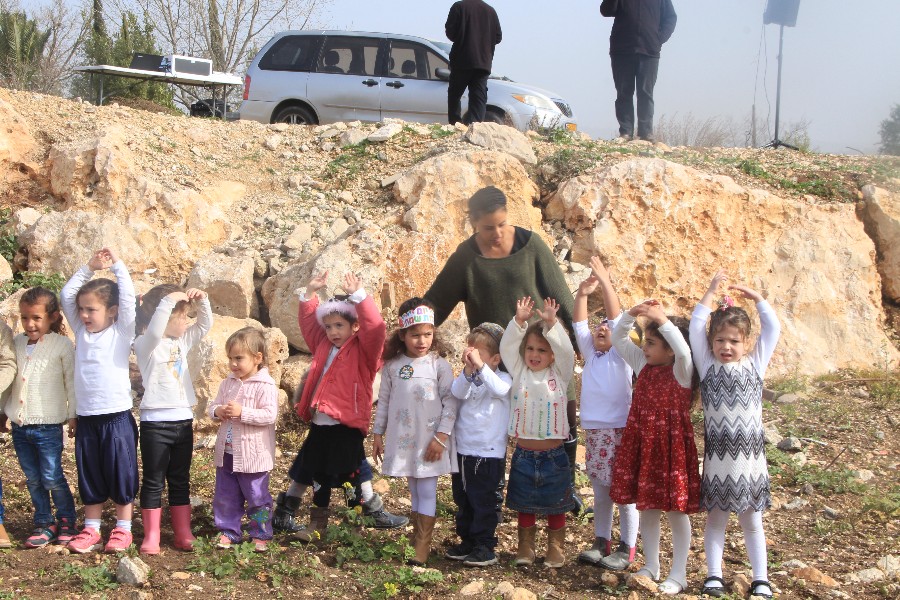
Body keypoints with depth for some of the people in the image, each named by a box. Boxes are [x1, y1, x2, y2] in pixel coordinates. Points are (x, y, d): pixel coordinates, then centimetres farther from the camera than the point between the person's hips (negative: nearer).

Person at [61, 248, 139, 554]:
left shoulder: (122, 331, -2)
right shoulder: (81, 331, 9)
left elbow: (128, 297, -13)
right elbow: (66, 295, 7)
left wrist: (117, 265, -7)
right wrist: (88, 268, 2)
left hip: (116, 415, -4)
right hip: (86, 417, 4)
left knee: (121, 473, 3)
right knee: (89, 476, 10)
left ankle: (123, 529, 13)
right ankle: (91, 529, 19)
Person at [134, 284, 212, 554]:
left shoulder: (182, 341, 10)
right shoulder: (146, 345, -11)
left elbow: (205, 324, 12)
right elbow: (153, 330, -33)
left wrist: (202, 300, -5)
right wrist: (168, 300, -36)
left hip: (183, 420, 7)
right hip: (155, 422, -7)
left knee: (180, 481, 13)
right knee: (153, 482, 2)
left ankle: (183, 533, 19)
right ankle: (151, 536, 8)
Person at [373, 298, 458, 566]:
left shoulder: (439, 365, -8)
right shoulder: (392, 365, 2)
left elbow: (450, 402, -9)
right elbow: (384, 401, 9)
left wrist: (441, 436, -14)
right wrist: (378, 434, 9)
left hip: (430, 440, -3)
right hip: (402, 438, 3)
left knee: (427, 491, -1)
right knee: (414, 491, 13)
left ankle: (423, 547, 3)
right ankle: (416, 540, 21)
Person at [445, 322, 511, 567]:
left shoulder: (502, 378, -9)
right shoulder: (468, 378, 5)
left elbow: (499, 389, -34)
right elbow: (457, 392, -16)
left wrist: (479, 365, -35)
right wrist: (467, 370, -31)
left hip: (488, 453, -6)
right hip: (462, 451, 6)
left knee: (483, 501, 0)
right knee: (463, 501, 16)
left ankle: (485, 546, 9)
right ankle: (467, 541, 28)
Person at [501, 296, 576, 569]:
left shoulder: (560, 374, -1)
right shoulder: (519, 372, 4)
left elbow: (566, 350, -17)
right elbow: (506, 347, -8)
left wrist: (551, 323, -27)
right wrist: (519, 321, -20)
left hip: (553, 454, -2)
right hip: (523, 452, 2)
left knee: (555, 505, 9)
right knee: (525, 505, 13)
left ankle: (555, 548, 23)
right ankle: (525, 546, 26)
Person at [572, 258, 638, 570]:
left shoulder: (622, 354, -1)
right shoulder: (590, 354, 13)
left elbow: (617, 318, -10)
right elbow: (579, 325, 6)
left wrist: (606, 283, -16)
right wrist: (583, 294, -8)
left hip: (619, 429, -6)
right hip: (593, 430, 6)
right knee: (600, 492, 13)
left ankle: (627, 548, 4)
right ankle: (601, 542, 22)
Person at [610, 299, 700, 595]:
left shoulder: (682, 371, -12)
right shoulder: (644, 364, 5)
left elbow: (684, 351, -35)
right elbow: (618, 339, 9)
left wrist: (663, 320, -34)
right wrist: (632, 314, -6)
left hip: (671, 445, -6)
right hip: (642, 444, 6)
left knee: (676, 510, 2)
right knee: (647, 507, 13)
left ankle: (678, 574, 11)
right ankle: (651, 567, 26)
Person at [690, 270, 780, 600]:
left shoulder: (755, 364, 6)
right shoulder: (707, 365, 4)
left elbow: (773, 328, 4)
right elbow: (696, 326, -4)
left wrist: (754, 296, 4)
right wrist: (711, 292, -4)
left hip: (750, 454, 1)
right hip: (717, 455, 0)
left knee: (751, 520, 9)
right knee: (716, 517, 8)